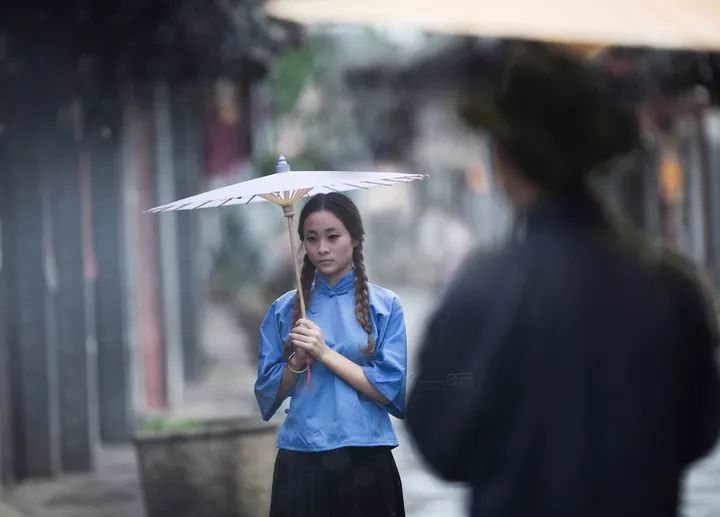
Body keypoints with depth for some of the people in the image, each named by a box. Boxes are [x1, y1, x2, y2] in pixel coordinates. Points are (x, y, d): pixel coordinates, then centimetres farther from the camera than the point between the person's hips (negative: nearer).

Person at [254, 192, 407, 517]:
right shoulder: (284, 310, 6)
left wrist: (325, 353, -13)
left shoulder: (385, 306, 0)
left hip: (366, 461, -1)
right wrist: (297, 361, -12)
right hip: (301, 462, 1)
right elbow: (269, 395, 6)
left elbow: (390, 389, -7)